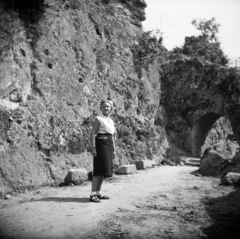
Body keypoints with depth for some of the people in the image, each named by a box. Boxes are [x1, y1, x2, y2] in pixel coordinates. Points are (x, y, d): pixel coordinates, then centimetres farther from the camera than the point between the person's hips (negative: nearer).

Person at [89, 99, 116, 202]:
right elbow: (93, 134, -11)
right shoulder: (98, 119, -4)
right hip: (101, 144, -8)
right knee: (99, 170, -10)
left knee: (104, 170, 9)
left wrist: (113, 150, 18)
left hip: (109, 145, 8)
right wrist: (93, 148, -19)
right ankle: (93, 194, -6)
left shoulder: (111, 121, 18)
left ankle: (98, 193, 18)